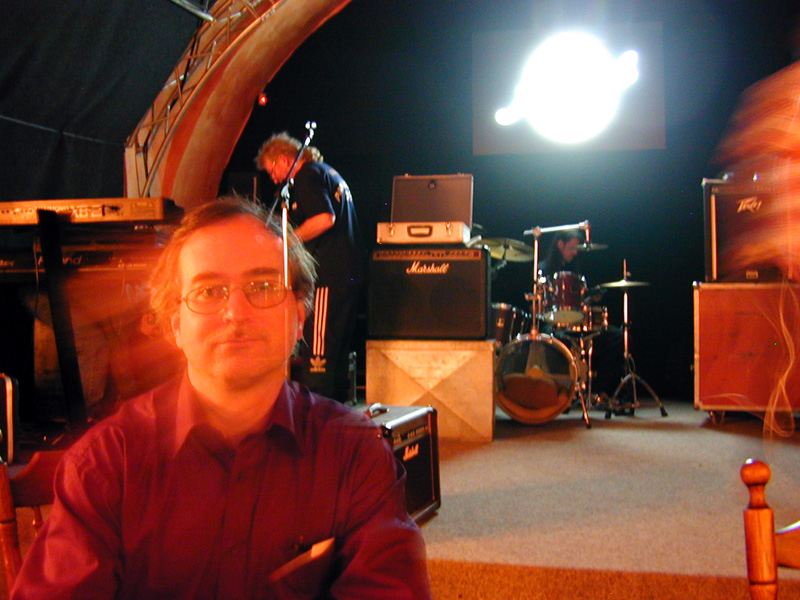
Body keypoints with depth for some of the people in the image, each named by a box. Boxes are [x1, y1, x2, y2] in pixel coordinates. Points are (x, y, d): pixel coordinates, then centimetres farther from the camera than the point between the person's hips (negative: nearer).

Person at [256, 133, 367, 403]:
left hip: (330, 275, -10)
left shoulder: (307, 175, -7)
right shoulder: (328, 173, 23)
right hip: (352, 272, 10)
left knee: (317, 353, -9)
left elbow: (324, 219, -21)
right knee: (338, 351, 15)